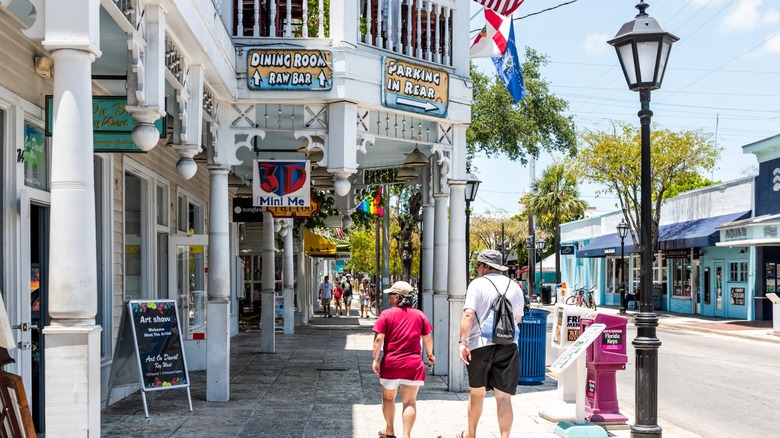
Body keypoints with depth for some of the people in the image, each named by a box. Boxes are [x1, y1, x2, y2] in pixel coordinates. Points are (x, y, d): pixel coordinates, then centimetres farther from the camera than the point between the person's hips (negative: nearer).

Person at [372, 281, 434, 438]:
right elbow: (428, 338, 9)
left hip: (391, 363, -1)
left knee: (388, 398, 19)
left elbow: (378, 338, -11)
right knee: (410, 401, 1)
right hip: (413, 364, 1)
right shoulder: (419, 315, 5)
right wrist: (430, 355, 25)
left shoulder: (387, 314, -4)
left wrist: (375, 359, -7)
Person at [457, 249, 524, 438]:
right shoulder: (514, 287, 10)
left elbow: (468, 314, -14)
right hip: (508, 345, 2)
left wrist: (463, 341, -17)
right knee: (503, 397, -1)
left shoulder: (478, 284, -3)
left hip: (480, 344, -2)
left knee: (476, 393, 16)